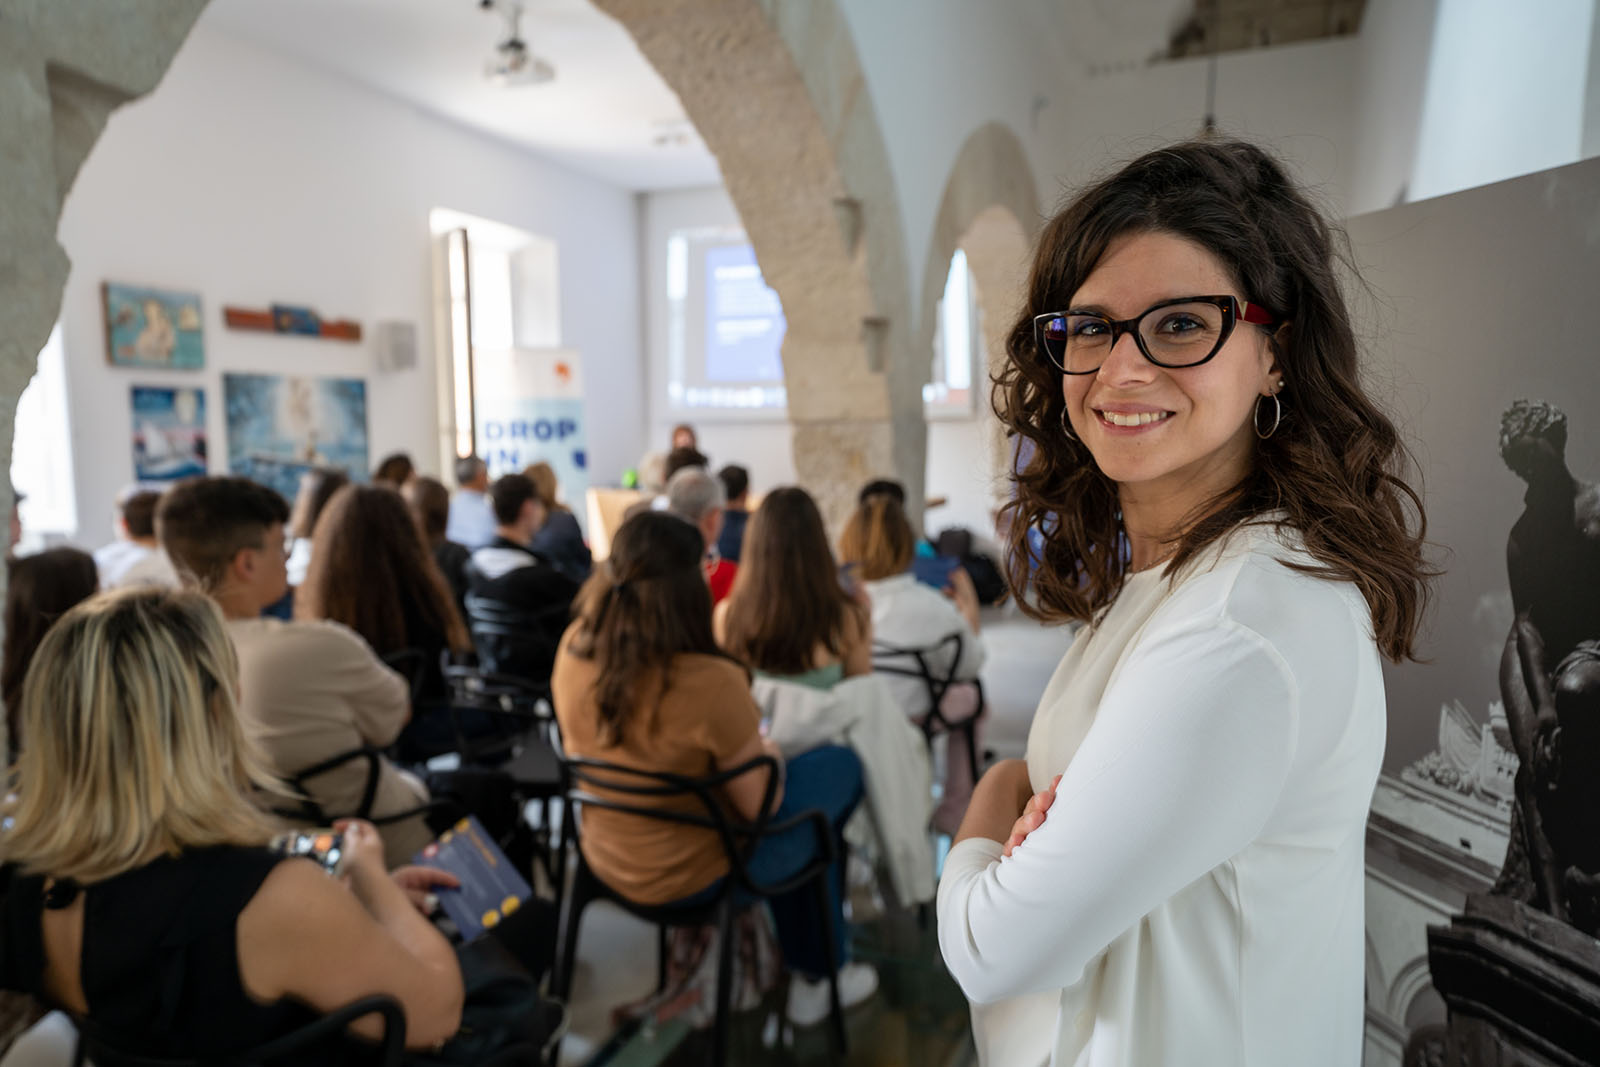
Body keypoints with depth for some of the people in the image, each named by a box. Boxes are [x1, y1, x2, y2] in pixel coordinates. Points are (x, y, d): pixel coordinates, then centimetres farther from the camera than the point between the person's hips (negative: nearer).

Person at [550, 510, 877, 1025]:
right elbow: (759, 807, -18)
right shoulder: (712, 683, -34)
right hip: (694, 878, -6)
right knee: (842, 768, 15)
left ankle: (811, 970, 38)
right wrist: (768, 751, 1)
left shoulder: (573, 649, -14)